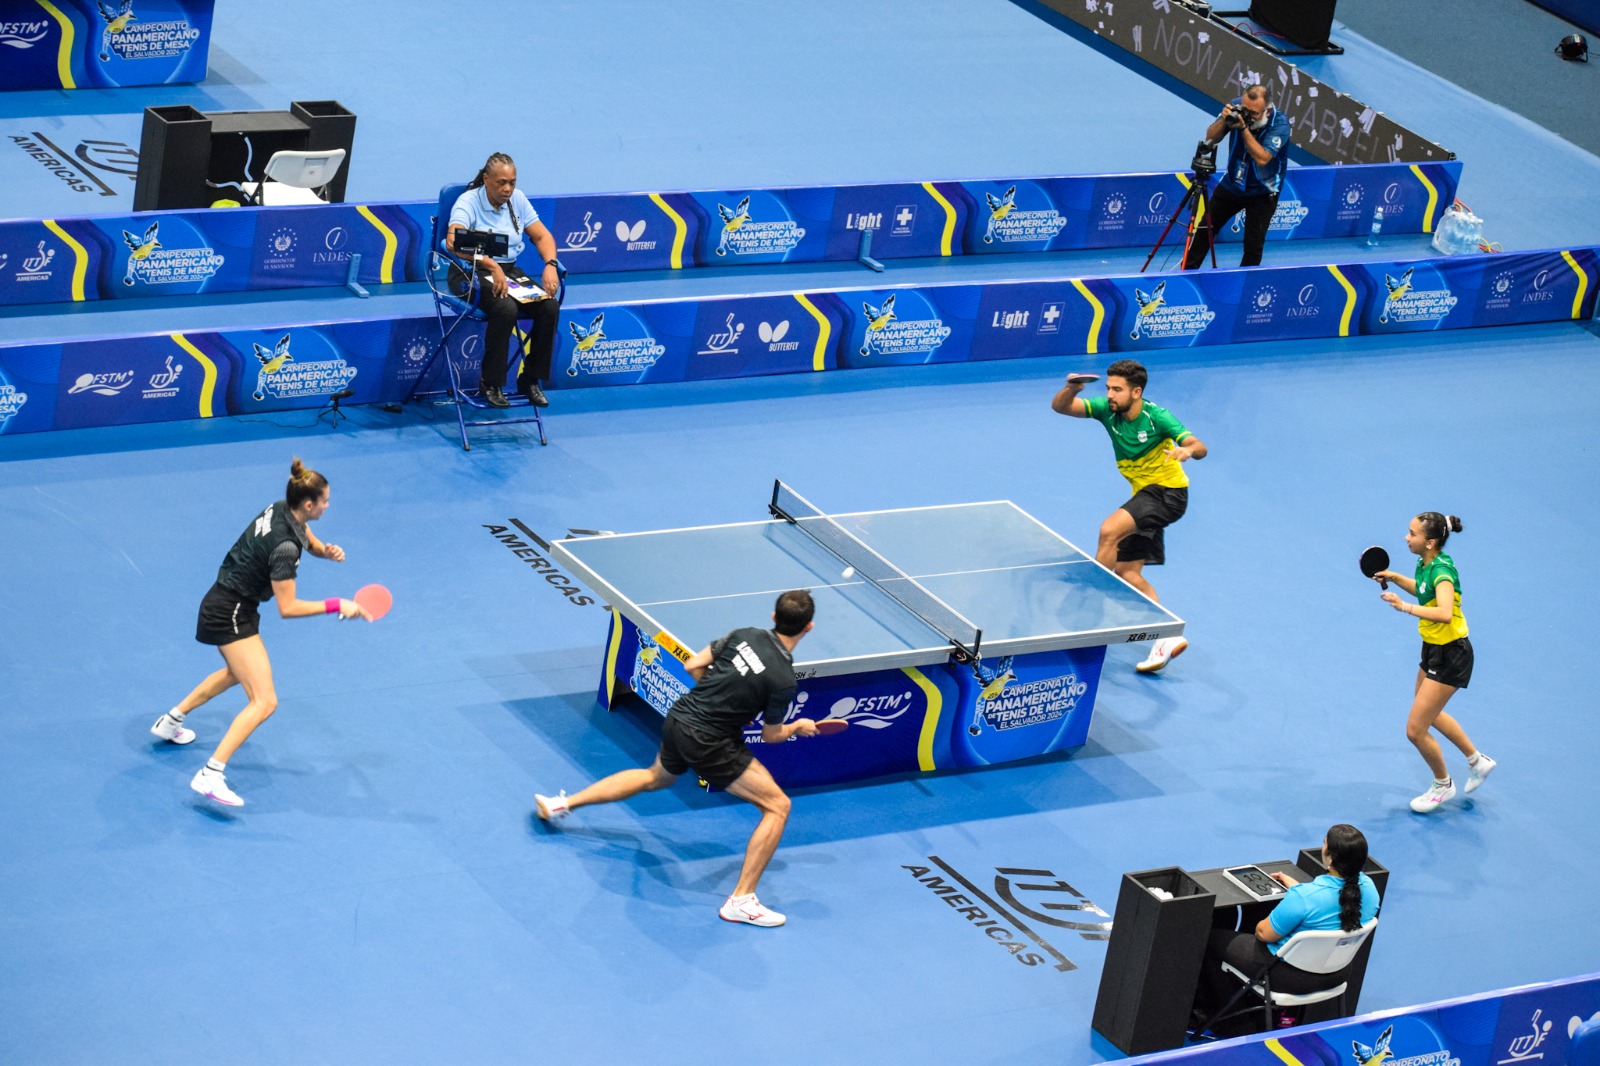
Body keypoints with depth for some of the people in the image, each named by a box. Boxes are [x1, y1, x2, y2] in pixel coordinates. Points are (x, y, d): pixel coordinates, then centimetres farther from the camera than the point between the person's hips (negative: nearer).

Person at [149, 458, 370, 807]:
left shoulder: (282, 510, -3)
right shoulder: (284, 546, -29)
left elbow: (311, 543, 16)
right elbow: (287, 608, -25)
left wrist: (328, 551, -7)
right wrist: (336, 606, -24)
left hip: (224, 605, 10)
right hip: (230, 615, -10)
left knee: (238, 673, 37)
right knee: (264, 702, -16)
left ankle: (170, 722, 50)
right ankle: (210, 775, -22)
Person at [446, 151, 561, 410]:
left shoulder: (517, 199, 7)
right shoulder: (468, 202, -13)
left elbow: (541, 235, 10)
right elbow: (453, 241, -30)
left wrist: (550, 265, -11)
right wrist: (492, 266, -40)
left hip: (510, 270, 6)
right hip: (472, 272, -6)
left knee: (550, 307, -19)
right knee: (506, 309, -35)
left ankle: (530, 379, -3)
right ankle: (490, 384, -19)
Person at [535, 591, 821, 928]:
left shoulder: (745, 635, -3)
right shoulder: (783, 680, -20)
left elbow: (693, 665, 5)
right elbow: (771, 735, -5)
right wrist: (799, 727, 15)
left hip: (678, 719, 7)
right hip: (709, 744, -7)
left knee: (655, 778, 37)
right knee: (777, 806, -1)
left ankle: (563, 804, 43)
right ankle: (741, 901, -5)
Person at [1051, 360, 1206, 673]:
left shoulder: (1156, 416, -21)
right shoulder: (1107, 409, -6)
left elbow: (1199, 447, -28)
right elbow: (1059, 407, -11)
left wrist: (1187, 450, -52)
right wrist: (1072, 388, -32)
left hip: (1168, 492, -8)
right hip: (1144, 495, 8)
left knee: (1109, 530, -27)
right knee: (1126, 571, 2)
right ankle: (1167, 637, 4)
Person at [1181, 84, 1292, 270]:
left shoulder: (1279, 124, -25)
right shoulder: (1236, 106, -15)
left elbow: (1262, 158, -34)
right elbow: (1211, 138, -12)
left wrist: (1243, 128, -38)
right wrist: (1224, 120, -32)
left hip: (1262, 192, -4)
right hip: (1232, 183, 4)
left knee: (1253, 245, -5)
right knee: (1204, 229, 11)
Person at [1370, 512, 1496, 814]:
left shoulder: (1442, 571, -28)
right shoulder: (1425, 564, -2)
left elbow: (1445, 613, -45)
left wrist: (1405, 607, -52)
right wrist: (1395, 578, 7)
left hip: (1451, 655, -10)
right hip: (1434, 648, 10)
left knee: (1415, 730, -3)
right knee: (1429, 714, 30)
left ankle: (1443, 785, 22)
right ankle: (1477, 761, 47)